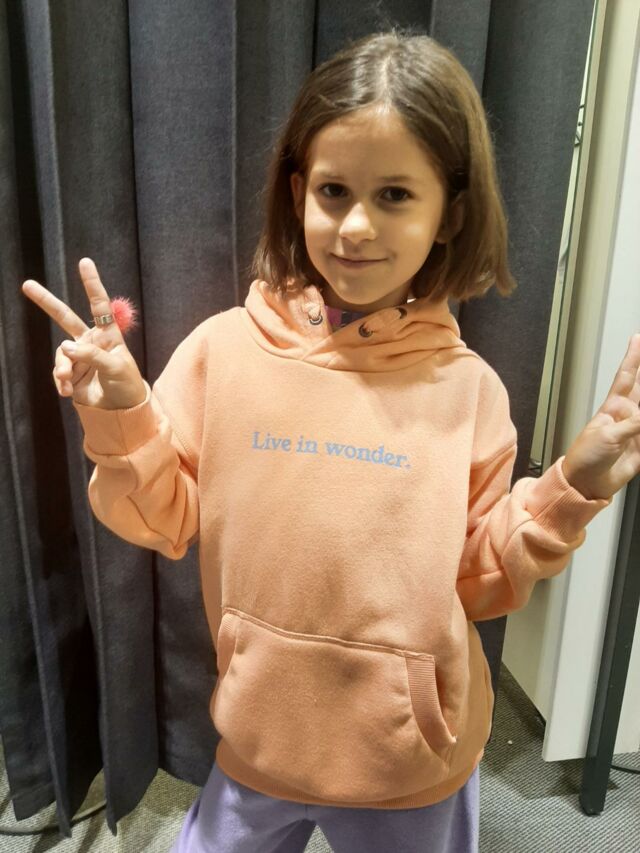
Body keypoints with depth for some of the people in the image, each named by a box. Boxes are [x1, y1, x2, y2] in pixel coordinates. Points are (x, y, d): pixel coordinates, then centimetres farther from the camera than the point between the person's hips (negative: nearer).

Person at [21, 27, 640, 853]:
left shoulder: (468, 387, -13)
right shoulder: (223, 349, -13)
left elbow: (477, 580, -4)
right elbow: (166, 524, -6)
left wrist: (573, 490, -17)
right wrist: (122, 420, -21)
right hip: (260, 736, 1)